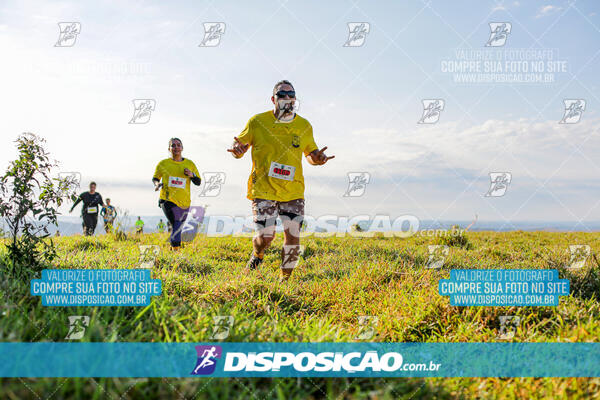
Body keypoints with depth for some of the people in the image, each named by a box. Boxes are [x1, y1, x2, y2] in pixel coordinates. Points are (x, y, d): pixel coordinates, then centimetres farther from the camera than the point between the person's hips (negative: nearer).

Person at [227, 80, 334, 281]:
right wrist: (237, 150, -16)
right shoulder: (257, 122, -1)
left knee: (293, 236, -4)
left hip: (293, 191, 2)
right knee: (265, 236, -8)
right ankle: (257, 254, 30)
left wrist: (317, 158, -5)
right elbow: (241, 144, 8)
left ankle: (285, 278, 18)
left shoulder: (304, 126, 6)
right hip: (263, 189, -2)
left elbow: (310, 153, 18)